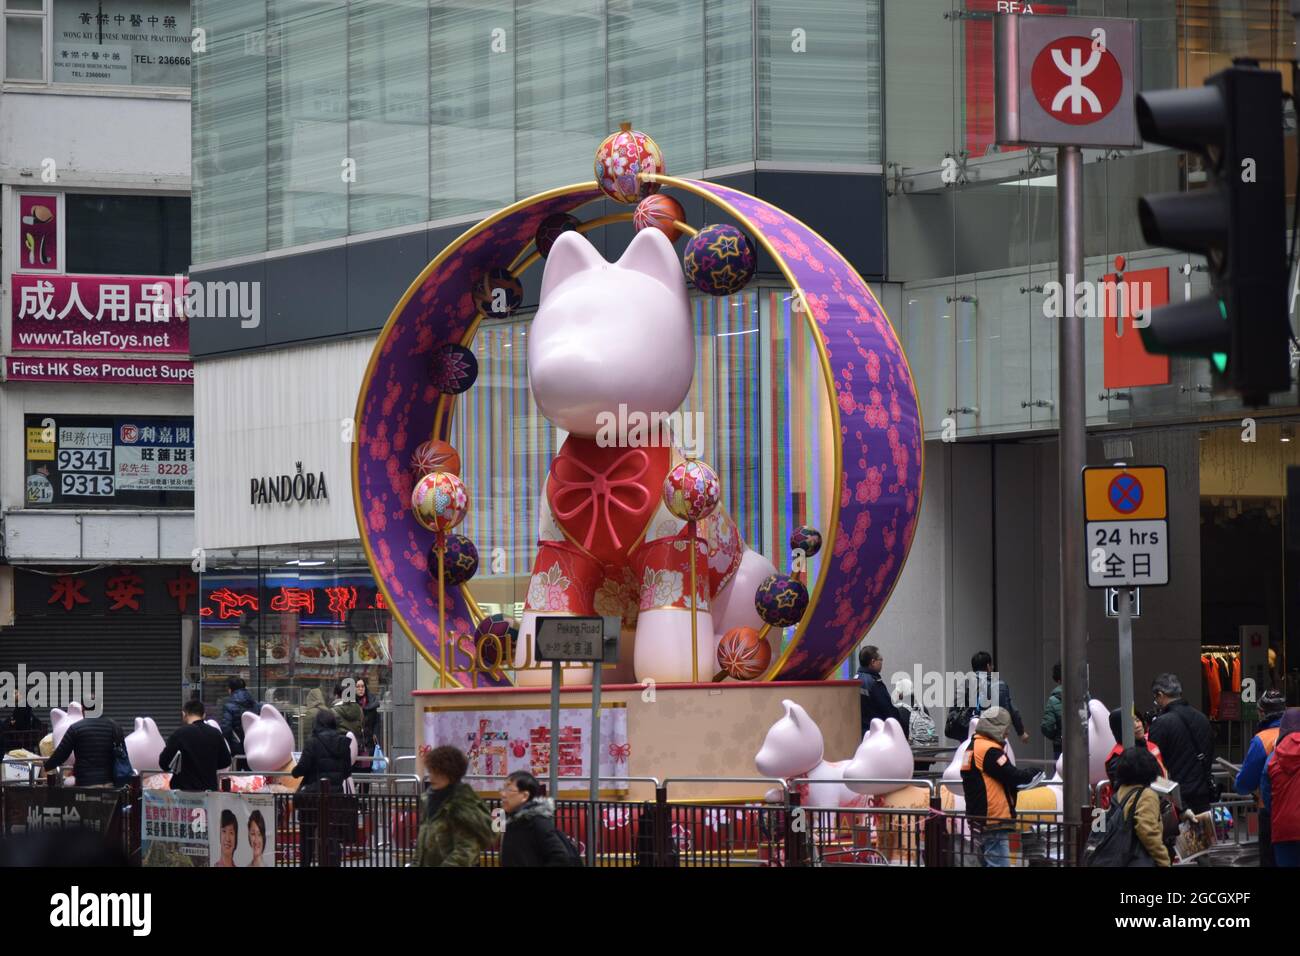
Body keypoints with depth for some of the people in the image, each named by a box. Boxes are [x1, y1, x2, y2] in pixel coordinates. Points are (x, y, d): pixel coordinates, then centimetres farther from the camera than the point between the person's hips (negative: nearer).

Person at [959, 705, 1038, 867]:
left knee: (987, 862, 16)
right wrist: (1031, 775, 0)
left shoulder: (972, 748, 17)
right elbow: (1011, 775, -17)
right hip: (994, 820, -10)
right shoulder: (990, 750, -15)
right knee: (999, 863, -11)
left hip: (979, 821, 10)